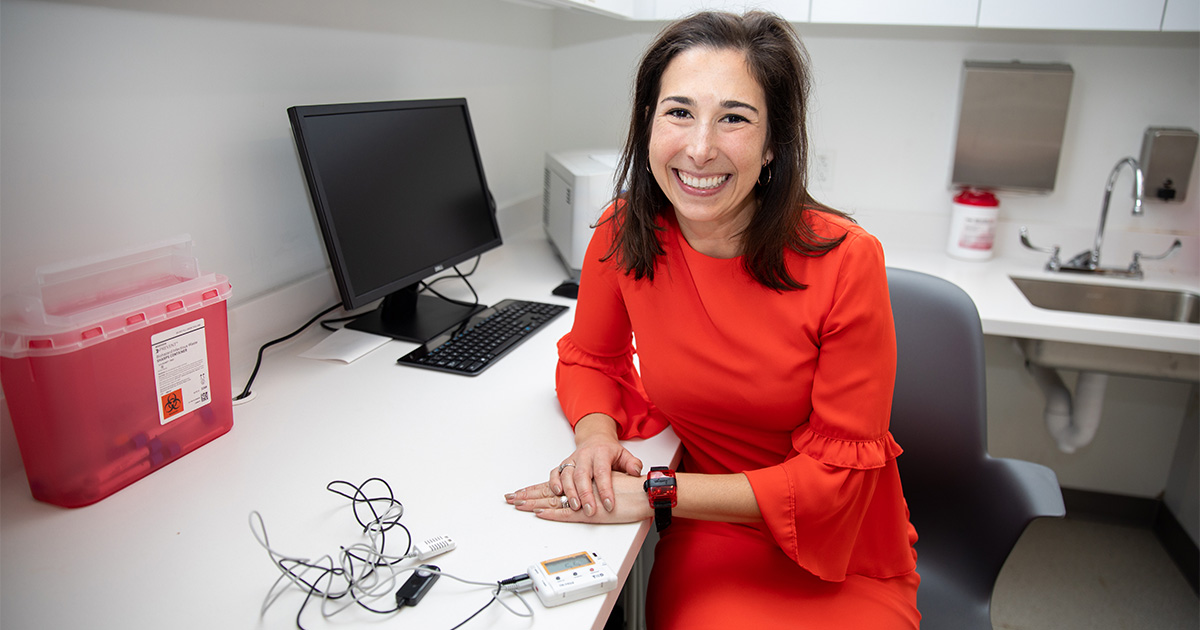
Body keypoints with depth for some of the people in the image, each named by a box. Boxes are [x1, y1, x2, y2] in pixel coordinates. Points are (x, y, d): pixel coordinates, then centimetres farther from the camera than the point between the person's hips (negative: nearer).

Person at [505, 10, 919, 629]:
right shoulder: (622, 234, -10)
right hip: (709, 542, 1)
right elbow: (589, 359, 7)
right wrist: (595, 433, -16)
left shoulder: (845, 260, -19)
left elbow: (841, 469, -15)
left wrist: (661, 495, -22)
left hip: (842, 559, -1)